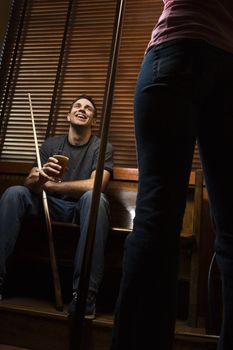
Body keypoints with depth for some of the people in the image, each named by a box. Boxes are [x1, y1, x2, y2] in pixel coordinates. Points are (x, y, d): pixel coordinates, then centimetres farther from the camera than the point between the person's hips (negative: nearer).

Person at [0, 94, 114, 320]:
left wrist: (50, 185, -17)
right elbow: (29, 183, -2)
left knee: (94, 198, -35)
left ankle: (85, 294, -37)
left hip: (82, 209, -3)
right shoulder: (51, 144, 8)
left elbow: (95, 185, -20)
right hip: (52, 206, 3)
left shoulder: (102, 147, -2)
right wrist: (40, 176, -28)